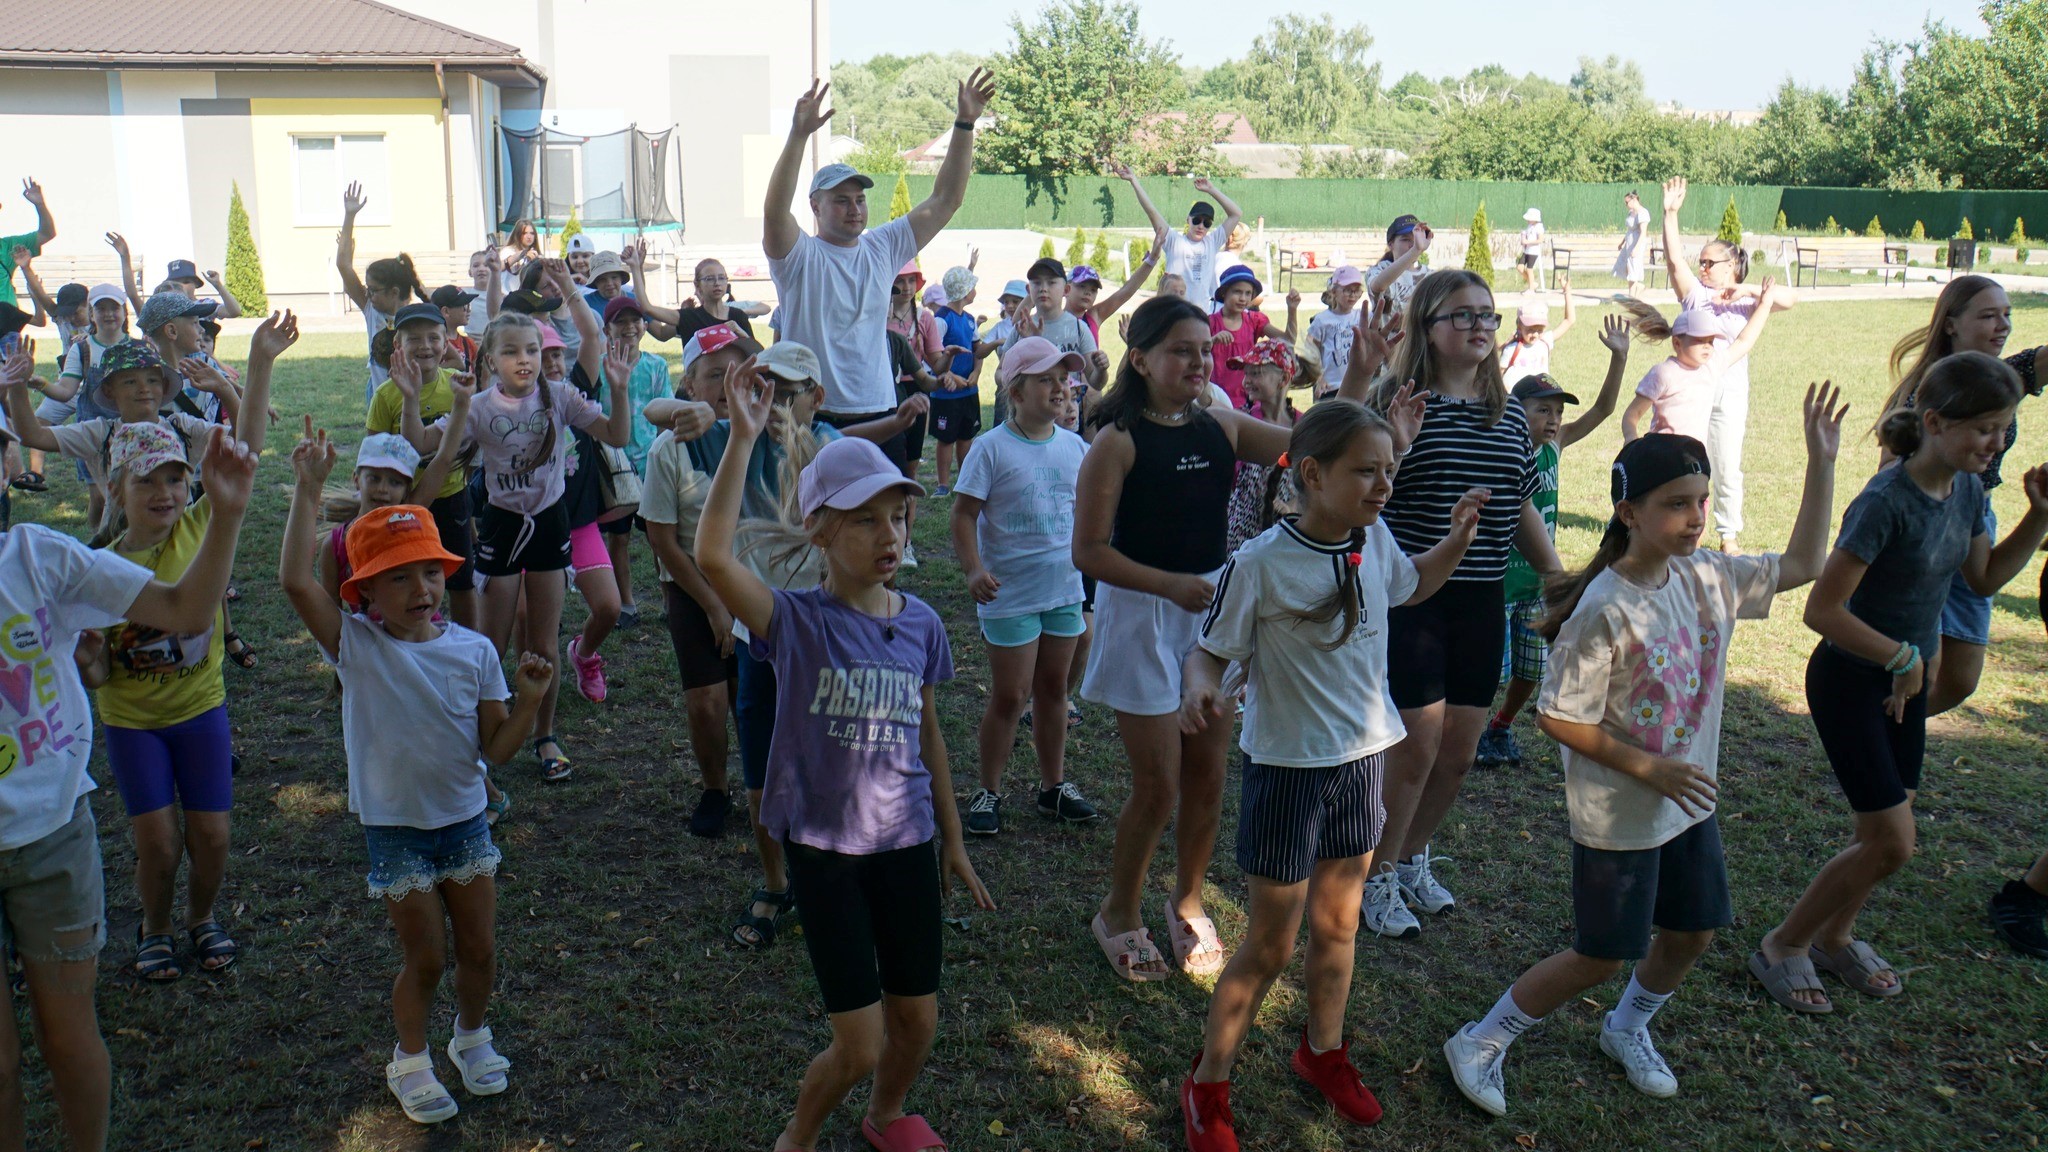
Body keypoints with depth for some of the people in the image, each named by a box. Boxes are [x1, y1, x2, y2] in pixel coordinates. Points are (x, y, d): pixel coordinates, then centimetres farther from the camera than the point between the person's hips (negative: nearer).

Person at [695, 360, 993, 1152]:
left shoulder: (920, 623, -2)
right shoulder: (796, 621, -15)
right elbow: (713, 557, -34)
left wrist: (953, 839, 16)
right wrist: (744, 438, -34)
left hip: (908, 842, 4)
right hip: (824, 847, -4)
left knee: (916, 1020, 14)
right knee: (858, 1044, 0)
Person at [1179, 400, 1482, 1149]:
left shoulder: (1376, 541, -3)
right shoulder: (1261, 563, -23)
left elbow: (1411, 585, 19)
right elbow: (1210, 650, -15)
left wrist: (1458, 538, 3)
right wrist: (1201, 690, -37)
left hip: (1362, 757, 6)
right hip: (1287, 768, -6)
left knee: (1338, 925, 21)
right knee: (1270, 947, 4)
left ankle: (1323, 1051, 46)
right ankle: (1208, 1087, 24)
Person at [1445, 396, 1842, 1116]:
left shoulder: (1708, 579, -3)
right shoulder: (1605, 611, -25)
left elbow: (1802, 565, 8)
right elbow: (1559, 719, -22)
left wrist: (1821, 463, 2)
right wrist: (1650, 770, -21)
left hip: (1689, 802, 7)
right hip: (1616, 815, -7)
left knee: (1694, 932, 18)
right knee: (1602, 960, 2)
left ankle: (1627, 1030, 46)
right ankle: (1481, 1045, 20)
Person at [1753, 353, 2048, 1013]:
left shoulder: (1966, 489, -1)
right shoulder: (1887, 503, -27)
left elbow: (1985, 578, 14)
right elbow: (1821, 610, -27)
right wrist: (1901, 657, -20)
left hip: (1904, 679, 8)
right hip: (1849, 681, -8)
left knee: (1887, 834, 14)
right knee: (1891, 843, -5)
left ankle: (1834, 938, 36)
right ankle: (1782, 947, 13)